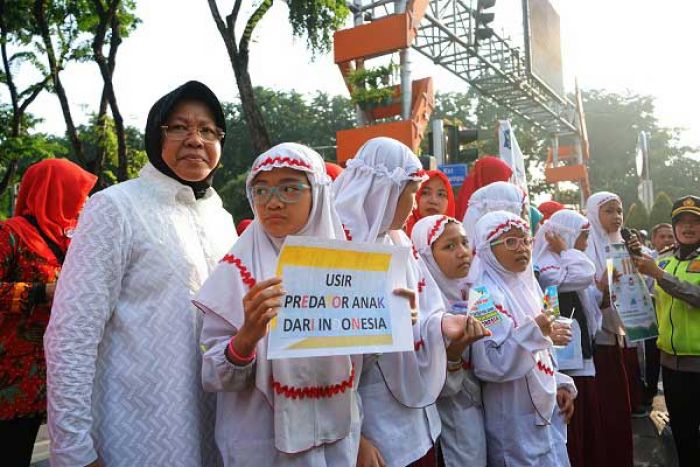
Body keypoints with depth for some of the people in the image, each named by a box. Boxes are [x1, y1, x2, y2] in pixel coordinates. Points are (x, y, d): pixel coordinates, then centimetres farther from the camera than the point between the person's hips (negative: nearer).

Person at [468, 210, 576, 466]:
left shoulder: (526, 286, 8)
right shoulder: (485, 295, -19)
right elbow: (488, 365, -26)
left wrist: (559, 384, 10)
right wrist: (532, 332, -29)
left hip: (546, 409, 8)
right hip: (514, 420, -8)